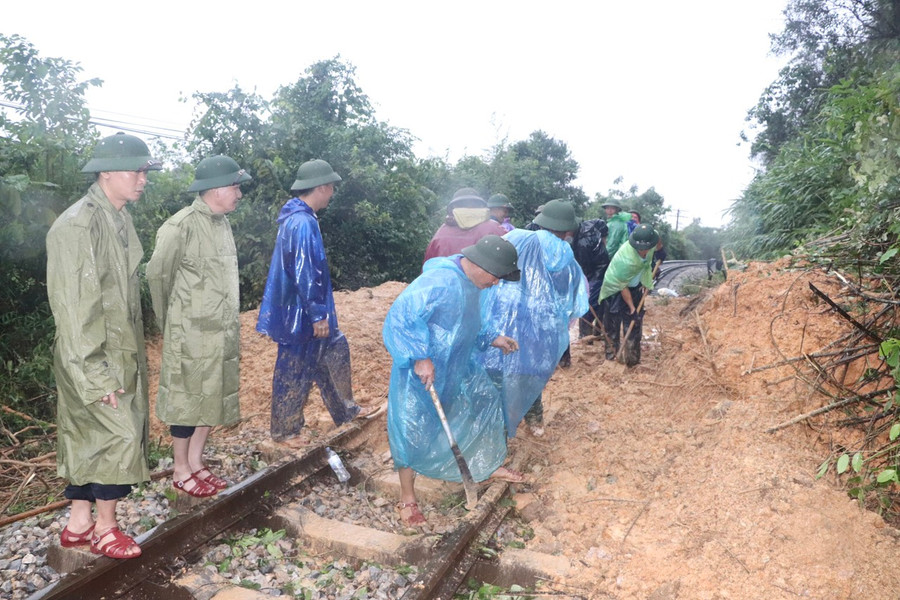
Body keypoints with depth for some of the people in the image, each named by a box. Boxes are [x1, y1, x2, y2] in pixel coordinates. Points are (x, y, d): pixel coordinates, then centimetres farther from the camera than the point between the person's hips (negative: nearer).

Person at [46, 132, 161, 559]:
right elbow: (74, 307, -22)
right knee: (119, 437, -1)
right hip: (95, 361, -9)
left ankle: (78, 523, 30)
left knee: (88, 439, 17)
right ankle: (105, 529, 18)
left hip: (121, 355, 9)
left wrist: (132, 356, 15)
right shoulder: (78, 225, -19)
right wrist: (97, 376, -21)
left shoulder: (119, 219, 8)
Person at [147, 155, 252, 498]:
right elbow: (157, 275, -8)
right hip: (192, 335, -7)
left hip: (223, 332, 7)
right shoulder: (181, 226, -16)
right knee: (187, 401, 7)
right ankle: (181, 473, 23)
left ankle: (196, 464, 31)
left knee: (213, 399, 15)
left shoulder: (223, 223, 7)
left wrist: (232, 326, 12)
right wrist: (170, 323, 2)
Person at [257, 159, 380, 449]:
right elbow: (305, 274, -25)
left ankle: (345, 410, 33)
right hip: (300, 313, -10)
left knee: (336, 349, 19)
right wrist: (318, 315, -19)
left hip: (305, 310, 10)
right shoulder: (303, 223, -24)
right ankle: (284, 431, 22)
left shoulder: (297, 217, 8)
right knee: (295, 372, 5)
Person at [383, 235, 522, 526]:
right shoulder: (439, 281, -29)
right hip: (422, 372, -9)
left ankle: (490, 465, 41)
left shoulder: (469, 284, 2)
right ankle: (407, 499, 23)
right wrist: (420, 357, -37)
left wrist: (493, 339, 8)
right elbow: (401, 316, -34)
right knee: (413, 433, 2)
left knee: (487, 403, 18)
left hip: (459, 369, 9)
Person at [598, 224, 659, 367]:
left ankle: (633, 360, 17)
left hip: (635, 287, 6)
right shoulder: (626, 259, -38)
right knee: (612, 325, 1)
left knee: (633, 325, 7)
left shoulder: (650, 242, -21)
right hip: (615, 288, -6)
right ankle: (611, 358, 16)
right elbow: (622, 287, -25)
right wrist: (632, 309, -18)